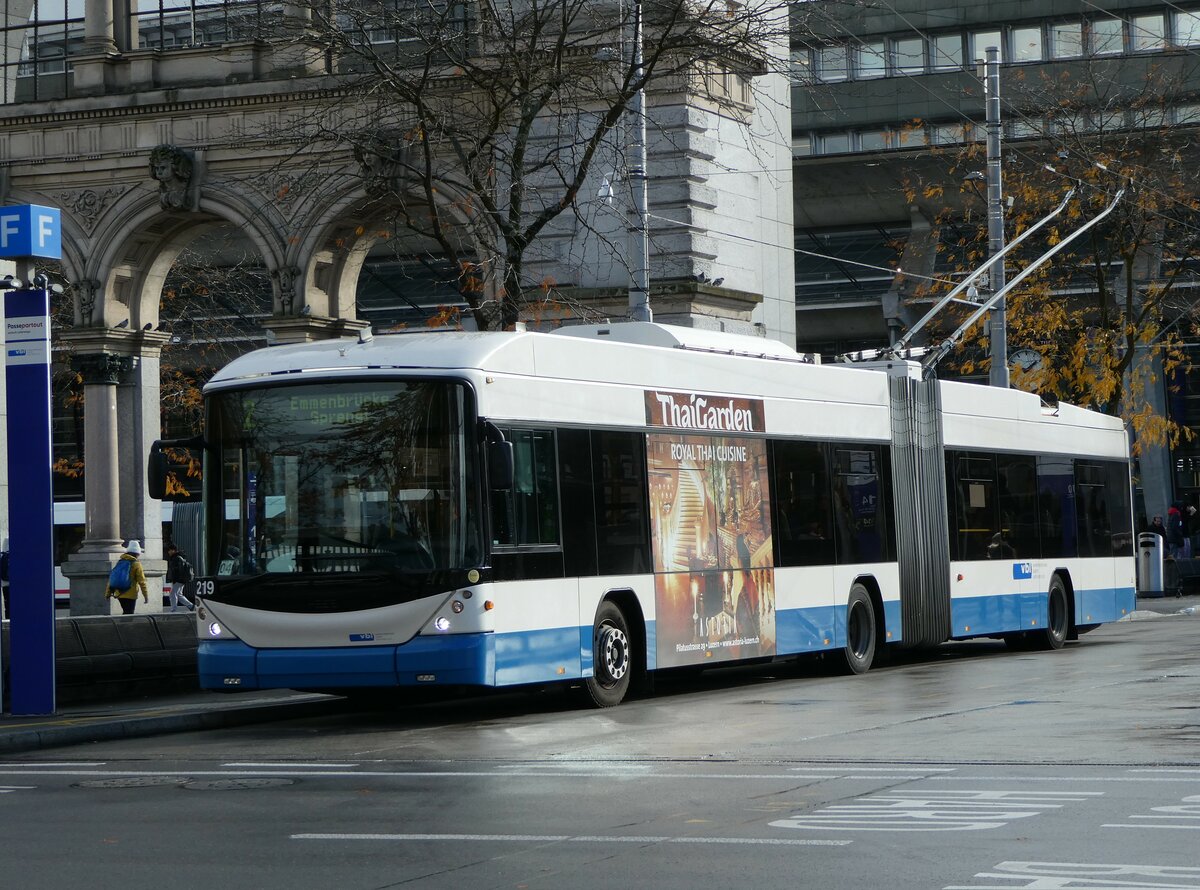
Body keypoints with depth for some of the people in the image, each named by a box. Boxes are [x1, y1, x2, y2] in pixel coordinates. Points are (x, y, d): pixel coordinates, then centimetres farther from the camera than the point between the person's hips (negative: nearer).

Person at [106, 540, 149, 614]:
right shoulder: (136, 564, -7)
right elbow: (141, 581, -9)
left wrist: (108, 593, 15)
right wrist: (146, 596, -5)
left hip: (119, 594, 6)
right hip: (130, 595, -6)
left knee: (126, 612, 21)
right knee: (129, 614, -4)